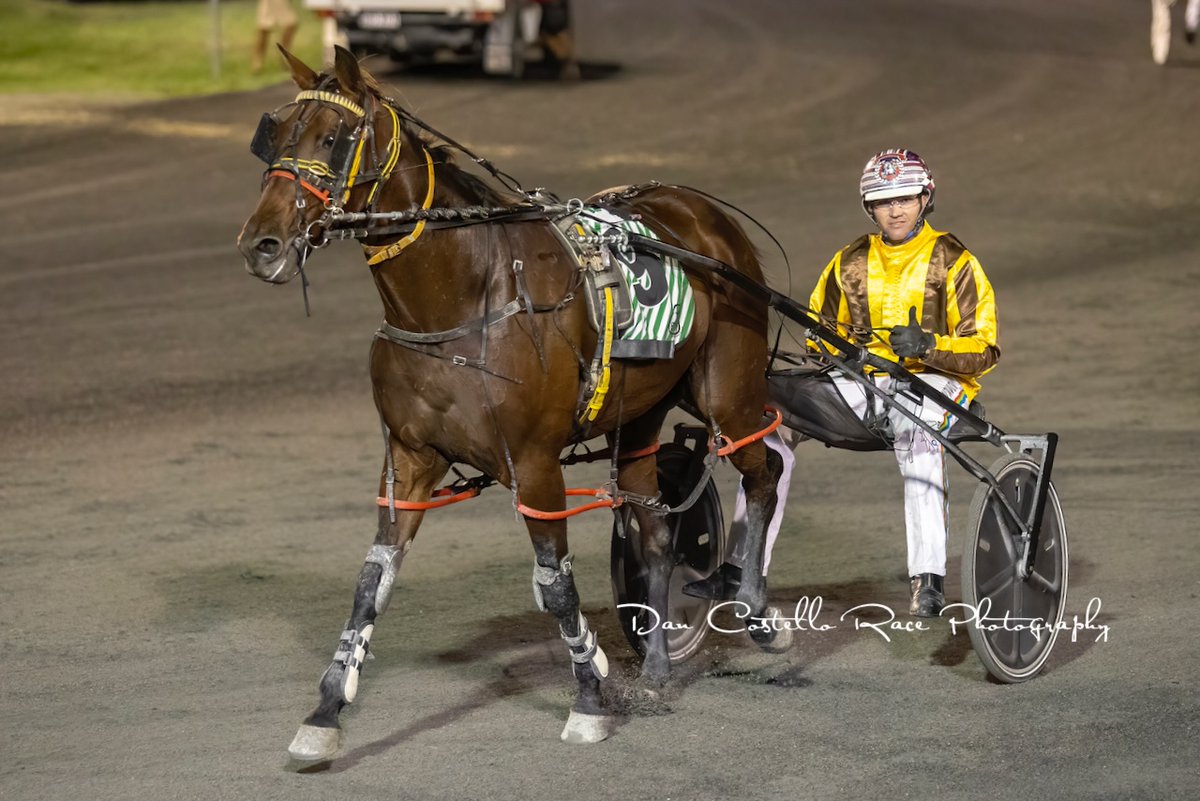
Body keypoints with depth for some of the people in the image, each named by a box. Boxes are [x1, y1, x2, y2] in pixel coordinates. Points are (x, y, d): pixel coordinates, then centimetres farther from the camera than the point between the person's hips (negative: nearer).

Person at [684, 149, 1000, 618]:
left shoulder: (953, 262, 0)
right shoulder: (850, 263, 13)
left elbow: (983, 350, -4)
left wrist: (927, 345, -23)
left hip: (936, 379, -5)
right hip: (864, 380, 5)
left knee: (915, 426, -41)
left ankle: (928, 579, -44)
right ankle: (740, 569, -15)